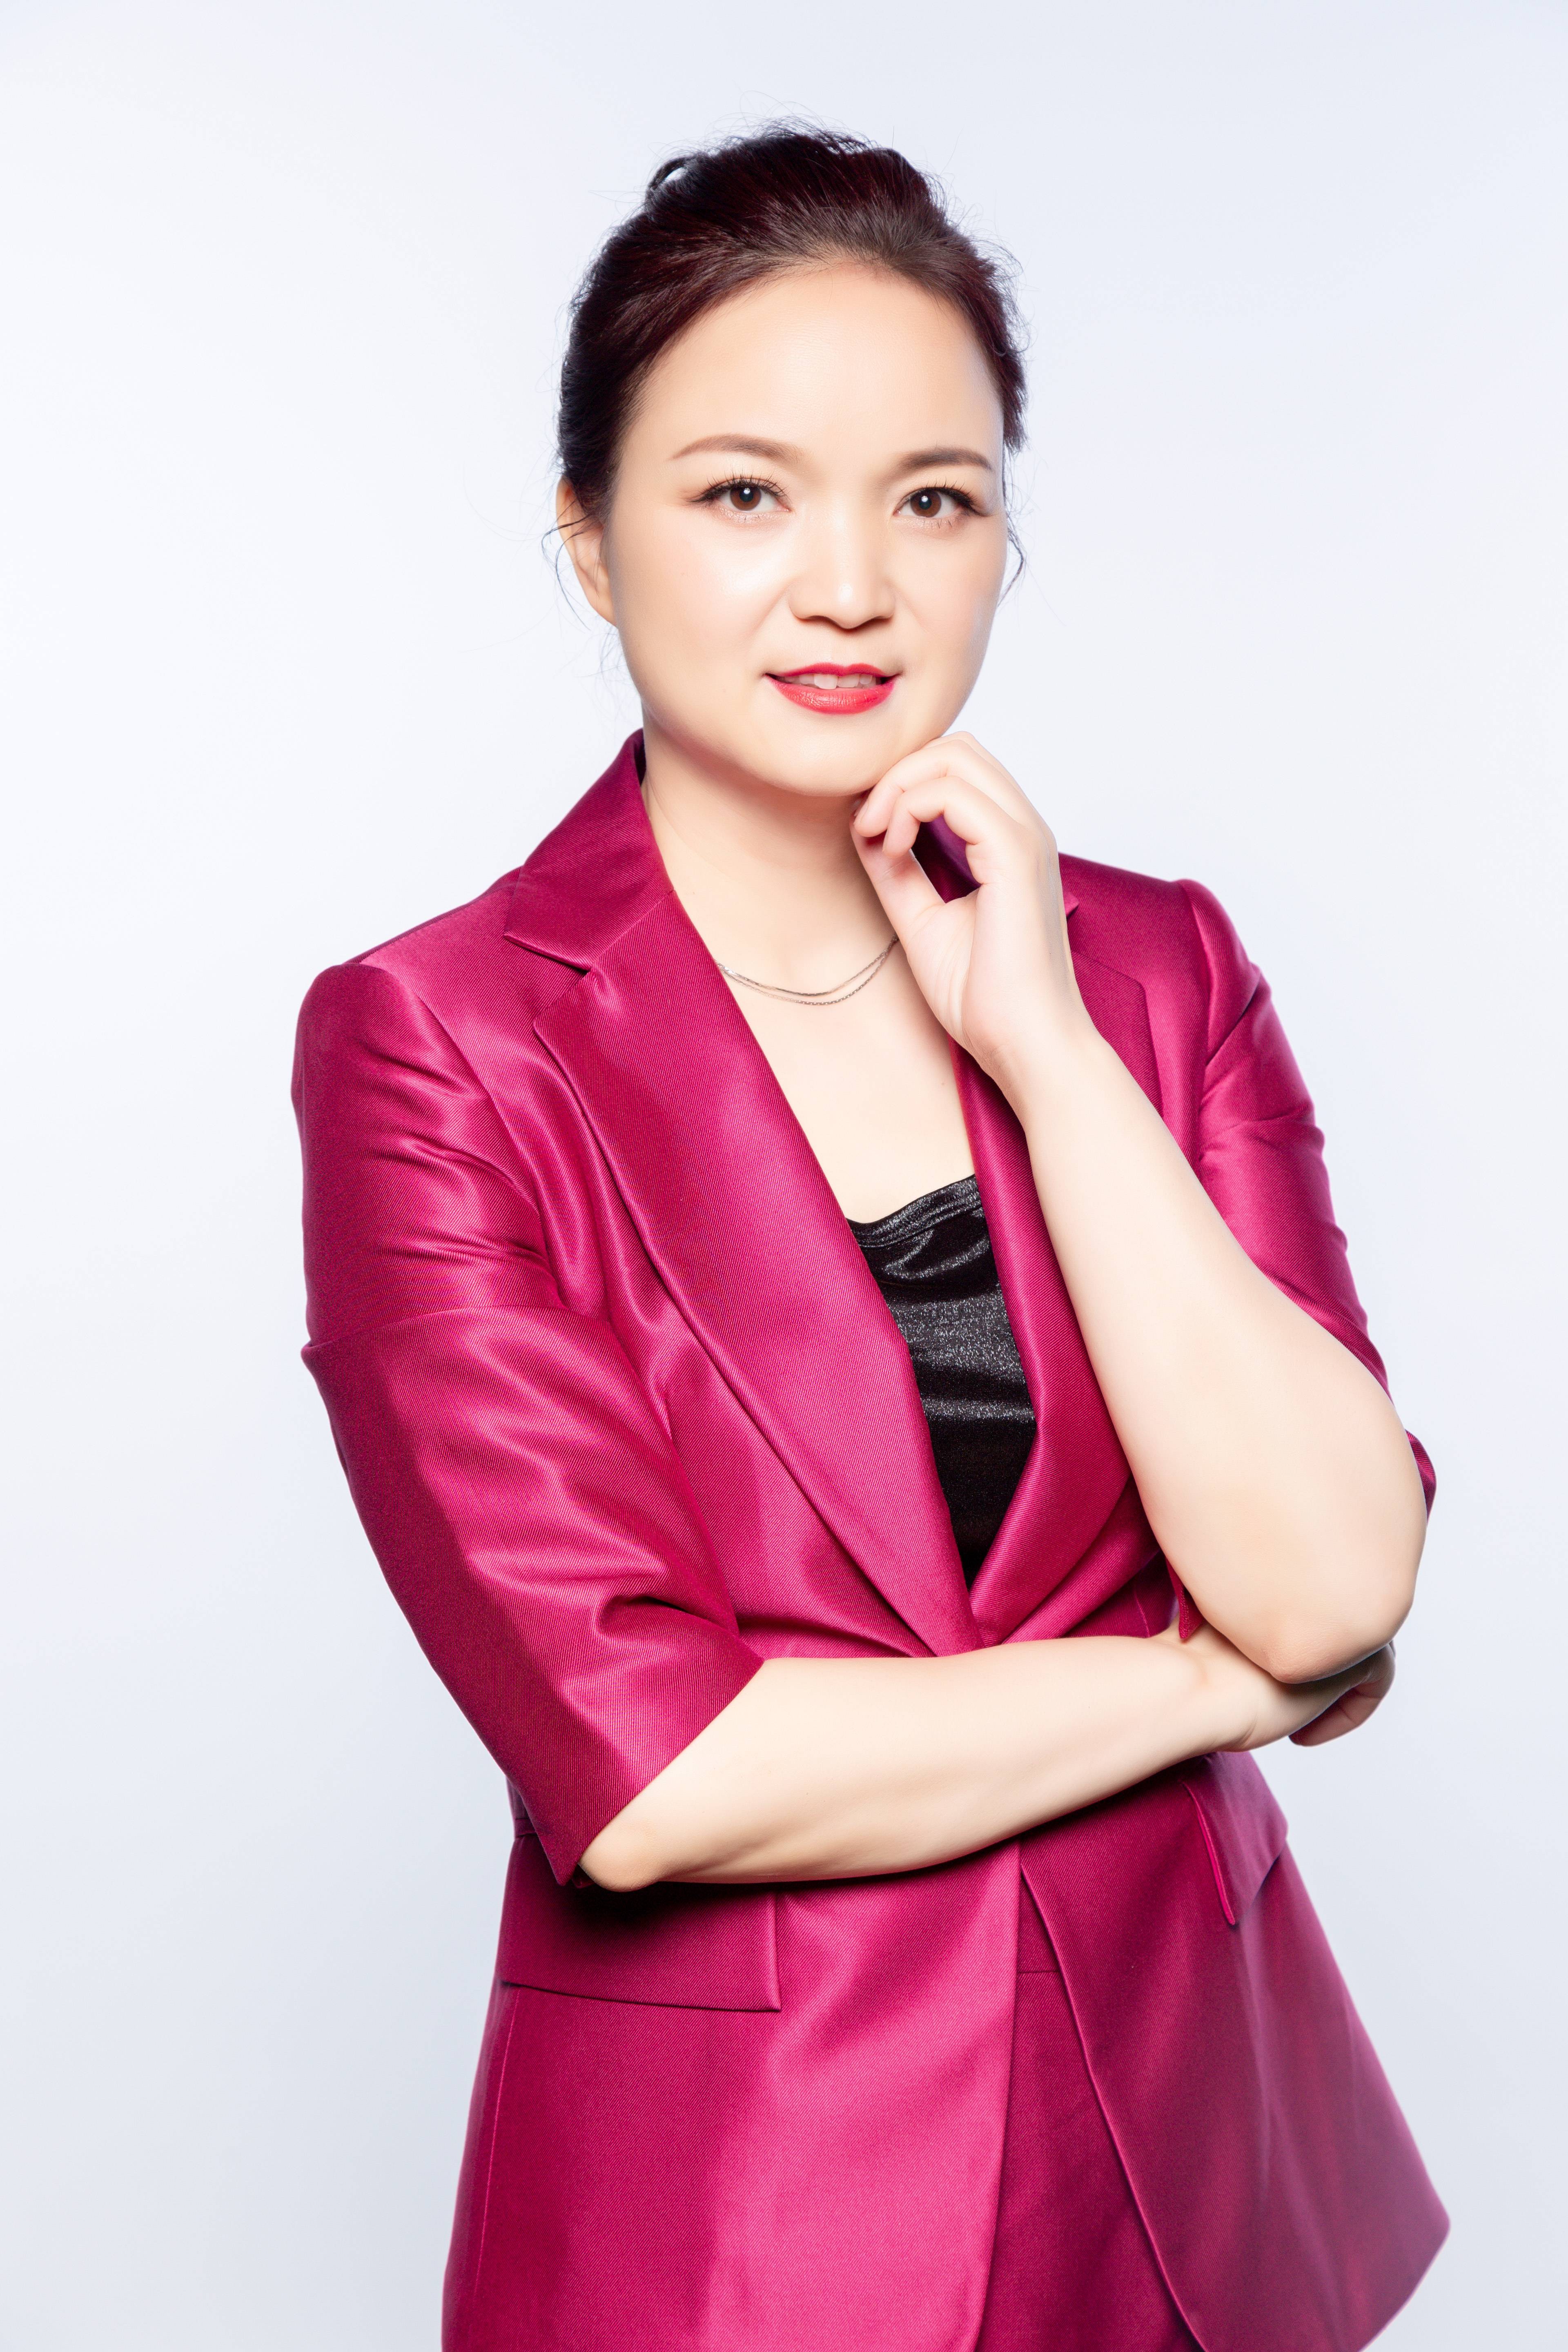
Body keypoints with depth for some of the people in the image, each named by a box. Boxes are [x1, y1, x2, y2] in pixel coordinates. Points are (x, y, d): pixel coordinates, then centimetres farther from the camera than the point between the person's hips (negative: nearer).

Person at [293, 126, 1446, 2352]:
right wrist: (1214, 1677, -11)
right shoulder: (428, 1047, -13)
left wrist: (1038, 1037, -16)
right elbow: (651, 1768, -20)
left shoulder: (1152, 964, -1)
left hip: (1193, 2125, 4)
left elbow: (1338, 1585, -12)